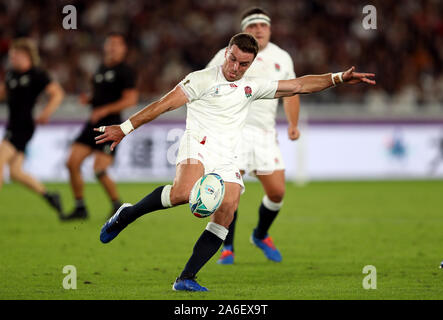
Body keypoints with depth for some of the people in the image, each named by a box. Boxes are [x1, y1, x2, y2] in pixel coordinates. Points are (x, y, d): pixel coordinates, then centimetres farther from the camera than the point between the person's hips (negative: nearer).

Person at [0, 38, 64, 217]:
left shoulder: (37, 75, -10)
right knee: (15, 172, 9)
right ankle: (49, 196, 22)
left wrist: (46, 112, -23)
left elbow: (57, 94, -11)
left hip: (23, 127, -9)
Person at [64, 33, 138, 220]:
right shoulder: (101, 69, 18)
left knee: (99, 170, -15)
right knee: (72, 163, -1)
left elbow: (131, 99, -14)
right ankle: (80, 208, 8)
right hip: (93, 124, 8)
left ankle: (118, 208, 4)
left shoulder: (124, 71, -6)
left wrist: (105, 110, -21)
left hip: (110, 125, -8)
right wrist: (88, 100, 6)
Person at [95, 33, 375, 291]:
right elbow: (164, 104, 0)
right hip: (199, 143, -6)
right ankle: (127, 215, -14)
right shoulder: (203, 79, 5)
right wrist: (124, 129, -6)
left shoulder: (252, 87, 21)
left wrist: (339, 78, 16)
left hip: (227, 160, 6)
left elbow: (299, 86, 24)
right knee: (184, 192, -35)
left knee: (226, 215, -13)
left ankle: (186, 279, -10)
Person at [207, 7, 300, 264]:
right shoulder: (228, 56, -2)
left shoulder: (282, 58, 10)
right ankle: (227, 248, 0)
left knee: (277, 192, 0)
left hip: (265, 132, 4)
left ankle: (261, 235, 29)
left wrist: (293, 123, 8)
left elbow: (290, 92, 21)